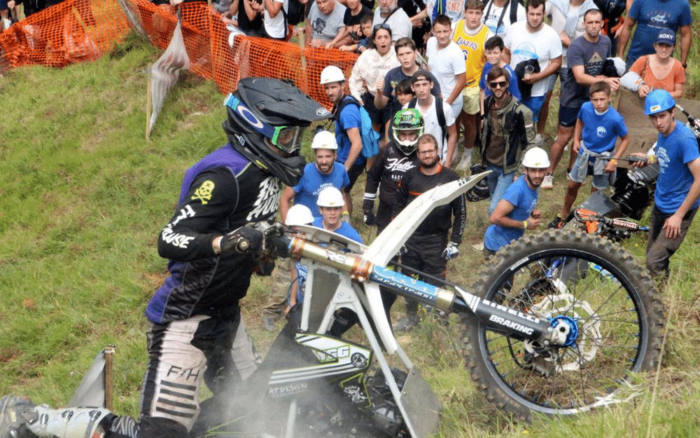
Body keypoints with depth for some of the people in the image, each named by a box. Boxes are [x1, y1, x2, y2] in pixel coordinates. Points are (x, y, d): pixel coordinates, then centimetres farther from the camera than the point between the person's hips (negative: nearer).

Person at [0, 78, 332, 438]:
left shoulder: (264, 171, 7)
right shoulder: (225, 175, -22)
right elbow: (169, 241, -30)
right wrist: (226, 242, -43)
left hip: (224, 314, 10)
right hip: (184, 317, -10)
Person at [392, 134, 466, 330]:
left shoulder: (450, 178, -5)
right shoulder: (410, 176, 3)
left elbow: (460, 212, -3)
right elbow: (398, 206, 11)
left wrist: (455, 242, -7)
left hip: (436, 241, -3)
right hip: (410, 238, 3)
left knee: (434, 283, -1)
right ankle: (411, 316, 31)